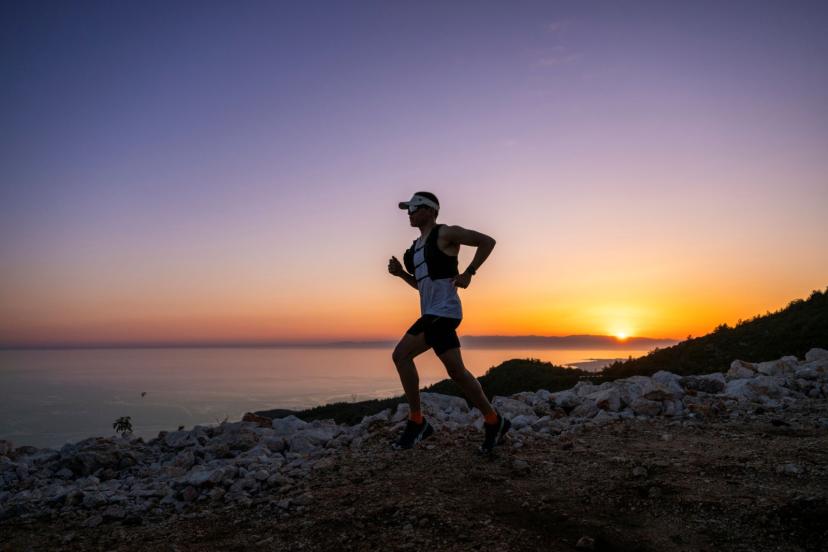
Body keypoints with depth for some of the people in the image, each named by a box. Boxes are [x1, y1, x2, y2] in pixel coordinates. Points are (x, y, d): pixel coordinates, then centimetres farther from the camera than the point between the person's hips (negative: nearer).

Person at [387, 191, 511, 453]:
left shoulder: (445, 233, -3)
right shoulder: (417, 245, 21)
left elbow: (487, 241, -7)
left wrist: (468, 273, -12)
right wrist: (400, 272, 12)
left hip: (443, 311, -9)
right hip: (432, 314, 9)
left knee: (402, 354, -15)